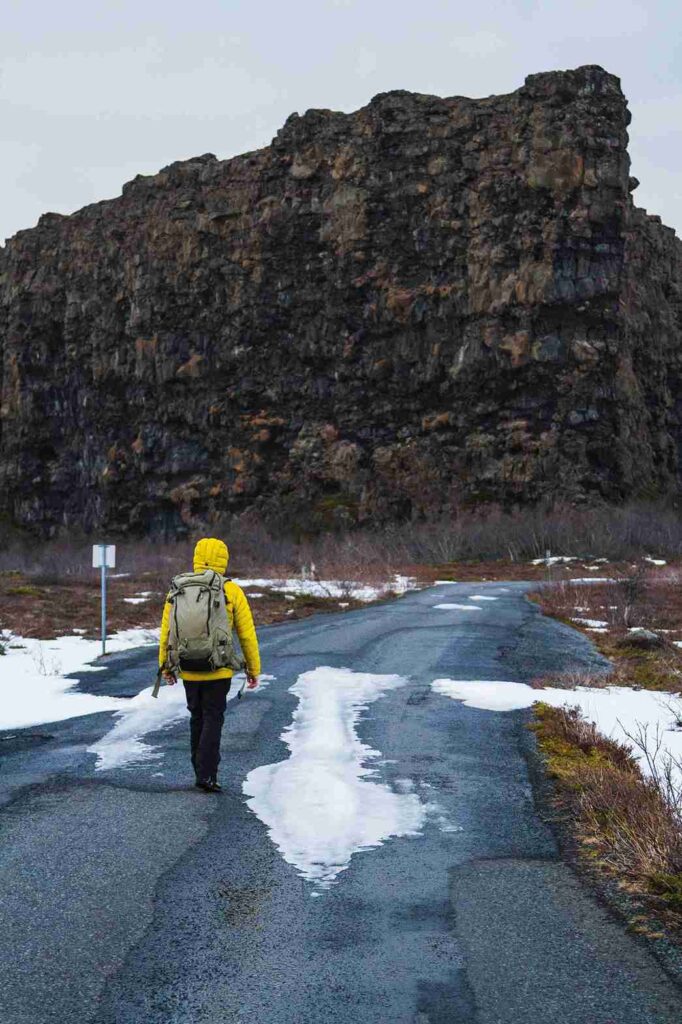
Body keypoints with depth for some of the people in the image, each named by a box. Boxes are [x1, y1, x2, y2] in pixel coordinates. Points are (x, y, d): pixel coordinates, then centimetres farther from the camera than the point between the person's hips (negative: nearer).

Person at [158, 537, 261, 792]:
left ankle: (201, 772, 24)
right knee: (213, 720, 4)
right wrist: (253, 669, 7)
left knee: (197, 718, 17)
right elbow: (247, 635, -2)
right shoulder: (232, 592, -6)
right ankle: (206, 774, -4)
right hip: (219, 671, -3)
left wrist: (165, 666, 16)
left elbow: (166, 631, 5)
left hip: (188, 670, 3)